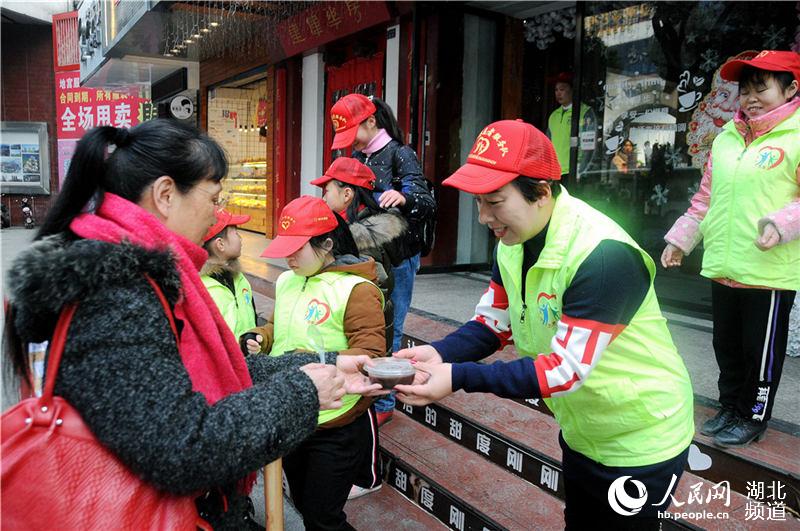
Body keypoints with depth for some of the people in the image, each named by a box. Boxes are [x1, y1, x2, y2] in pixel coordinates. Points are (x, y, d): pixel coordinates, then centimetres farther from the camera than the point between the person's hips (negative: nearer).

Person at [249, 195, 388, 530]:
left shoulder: (356, 289, -19)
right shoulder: (286, 281, 3)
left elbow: (370, 355, -24)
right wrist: (259, 339, -5)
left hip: (336, 430, -7)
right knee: (302, 503, 25)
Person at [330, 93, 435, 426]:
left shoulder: (400, 154, -8)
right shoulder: (357, 157, 12)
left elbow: (428, 203, -16)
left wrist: (403, 198, -35)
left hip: (396, 258, -7)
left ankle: (383, 405, 14)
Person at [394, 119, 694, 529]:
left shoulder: (603, 255, -33)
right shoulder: (513, 241, -7)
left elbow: (565, 369, -34)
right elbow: (492, 324, -2)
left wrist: (459, 378, -38)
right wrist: (440, 354, -22)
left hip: (640, 442, -7)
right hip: (581, 434, 7)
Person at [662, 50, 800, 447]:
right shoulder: (726, 138, 13)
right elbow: (706, 197, 18)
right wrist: (680, 239, 15)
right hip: (722, 268, 6)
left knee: (761, 352, 8)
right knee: (726, 347, 18)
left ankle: (753, 418, 26)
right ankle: (729, 407, 35)